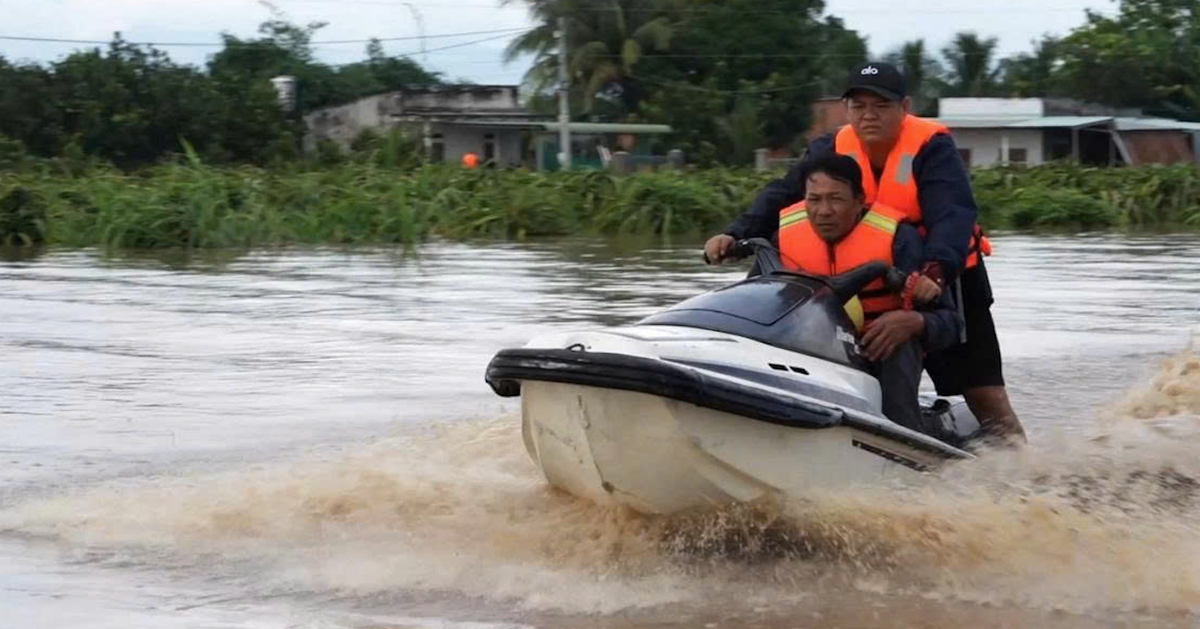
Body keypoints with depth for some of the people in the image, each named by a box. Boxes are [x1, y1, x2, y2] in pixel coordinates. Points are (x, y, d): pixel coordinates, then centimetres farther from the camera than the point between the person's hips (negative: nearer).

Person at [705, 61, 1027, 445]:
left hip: (944, 272, -4)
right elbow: (781, 196, -8)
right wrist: (736, 234, -25)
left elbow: (953, 214, -33)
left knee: (977, 374, -4)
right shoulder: (833, 150, -6)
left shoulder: (931, 147, -21)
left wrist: (936, 271, -51)